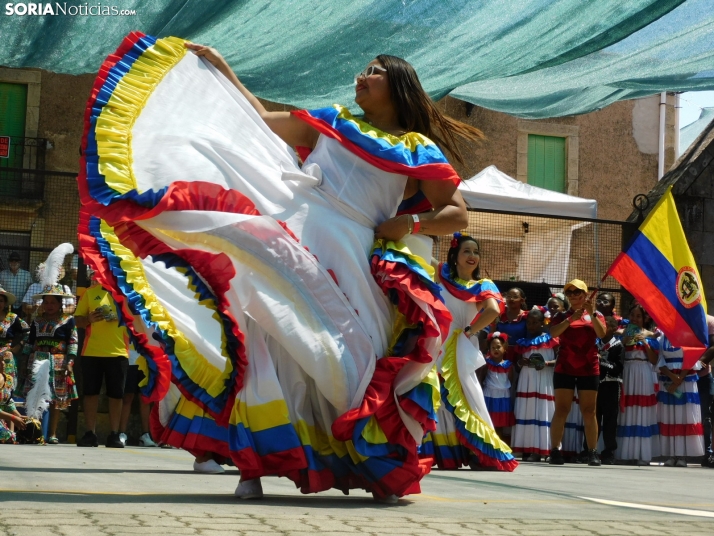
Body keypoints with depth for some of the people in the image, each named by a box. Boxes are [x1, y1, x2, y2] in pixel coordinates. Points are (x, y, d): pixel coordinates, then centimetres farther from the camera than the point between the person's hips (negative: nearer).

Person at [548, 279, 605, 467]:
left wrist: (592, 314, -19)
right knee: (561, 409, -4)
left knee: (589, 411, 1)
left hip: (589, 369, 1)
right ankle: (555, 451, -6)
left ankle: (592, 452, 1)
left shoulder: (596, 315, 10)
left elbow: (602, 334, -8)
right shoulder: (561, 316, 9)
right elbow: (553, 333, -10)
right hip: (565, 368, 0)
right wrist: (571, 318, -18)